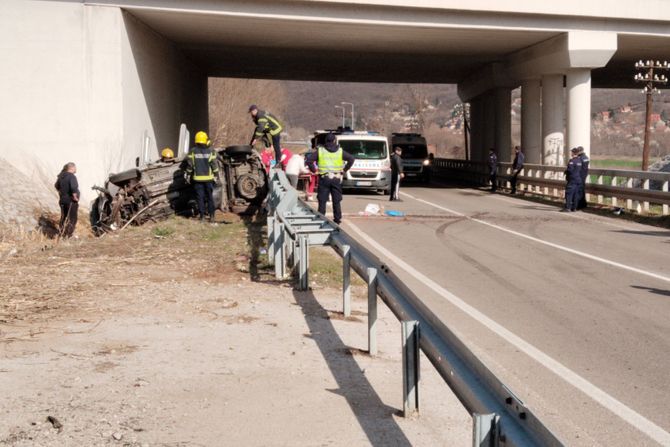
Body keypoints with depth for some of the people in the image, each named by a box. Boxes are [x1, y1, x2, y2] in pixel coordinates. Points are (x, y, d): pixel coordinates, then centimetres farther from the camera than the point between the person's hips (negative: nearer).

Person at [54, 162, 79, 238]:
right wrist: (75, 196, -20)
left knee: (63, 217, 18)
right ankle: (68, 235, 2)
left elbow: (56, 186, 19)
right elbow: (73, 188, -32)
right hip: (71, 201, -7)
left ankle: (61, 233, 23)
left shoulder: (61, 176, 6)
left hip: (62, 200, 7)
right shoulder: (72, 176, -19)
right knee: (72, 218, 3)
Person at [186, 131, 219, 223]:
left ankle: (202, 216, 7)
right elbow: (214, 165, -4)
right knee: (210, 197, 8)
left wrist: (189, 175, 9)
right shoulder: (210, 151, -5)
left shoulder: (192, 152, -4)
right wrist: (216, 175, 6)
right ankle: (211, 216, 7)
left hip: (197, 178, 0)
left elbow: (189, 165, -3)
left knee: (200, 197, 6)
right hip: (208, 178, 0)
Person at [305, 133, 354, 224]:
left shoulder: (320, 151, 1)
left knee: (322, 201, 3)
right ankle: (337, 219, 13)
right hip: (336, 179, 1)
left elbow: (309, 160, -7)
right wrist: (344, 170, 4)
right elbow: (351, 159, -1)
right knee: (336, 201, 10)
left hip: (324, 178, -1)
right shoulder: (340, 151, 4)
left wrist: (313, 170, 3)